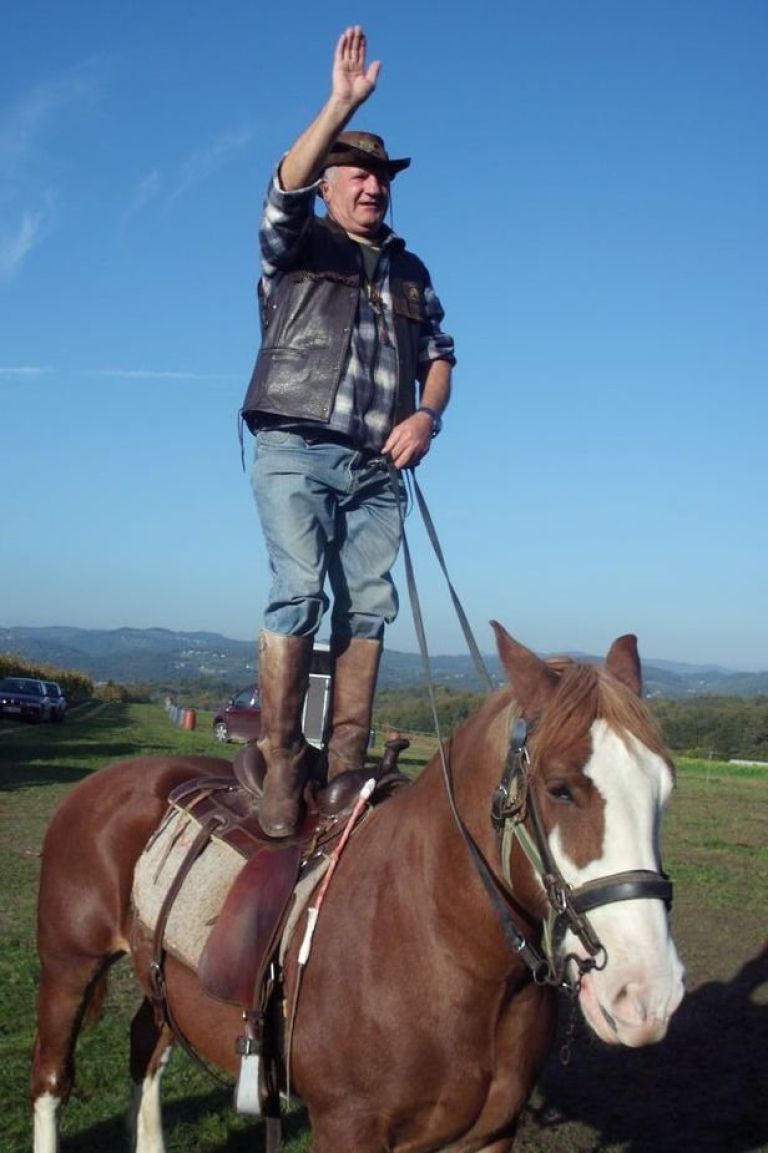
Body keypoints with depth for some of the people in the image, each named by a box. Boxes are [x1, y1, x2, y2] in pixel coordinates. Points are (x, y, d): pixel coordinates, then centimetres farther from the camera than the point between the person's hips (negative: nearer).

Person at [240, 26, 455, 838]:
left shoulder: (409, 271, 23)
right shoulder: (296, 244, 10)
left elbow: (438, 354, 20)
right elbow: (285, 186, -11)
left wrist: (428, 413, -1)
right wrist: (343, 103, -21)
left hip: (376, 465, 5)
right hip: (296, 450, -4)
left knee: (368, 604, -3)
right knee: (299, 591, -17)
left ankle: (345, 764, 1)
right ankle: (280, 765, -15)